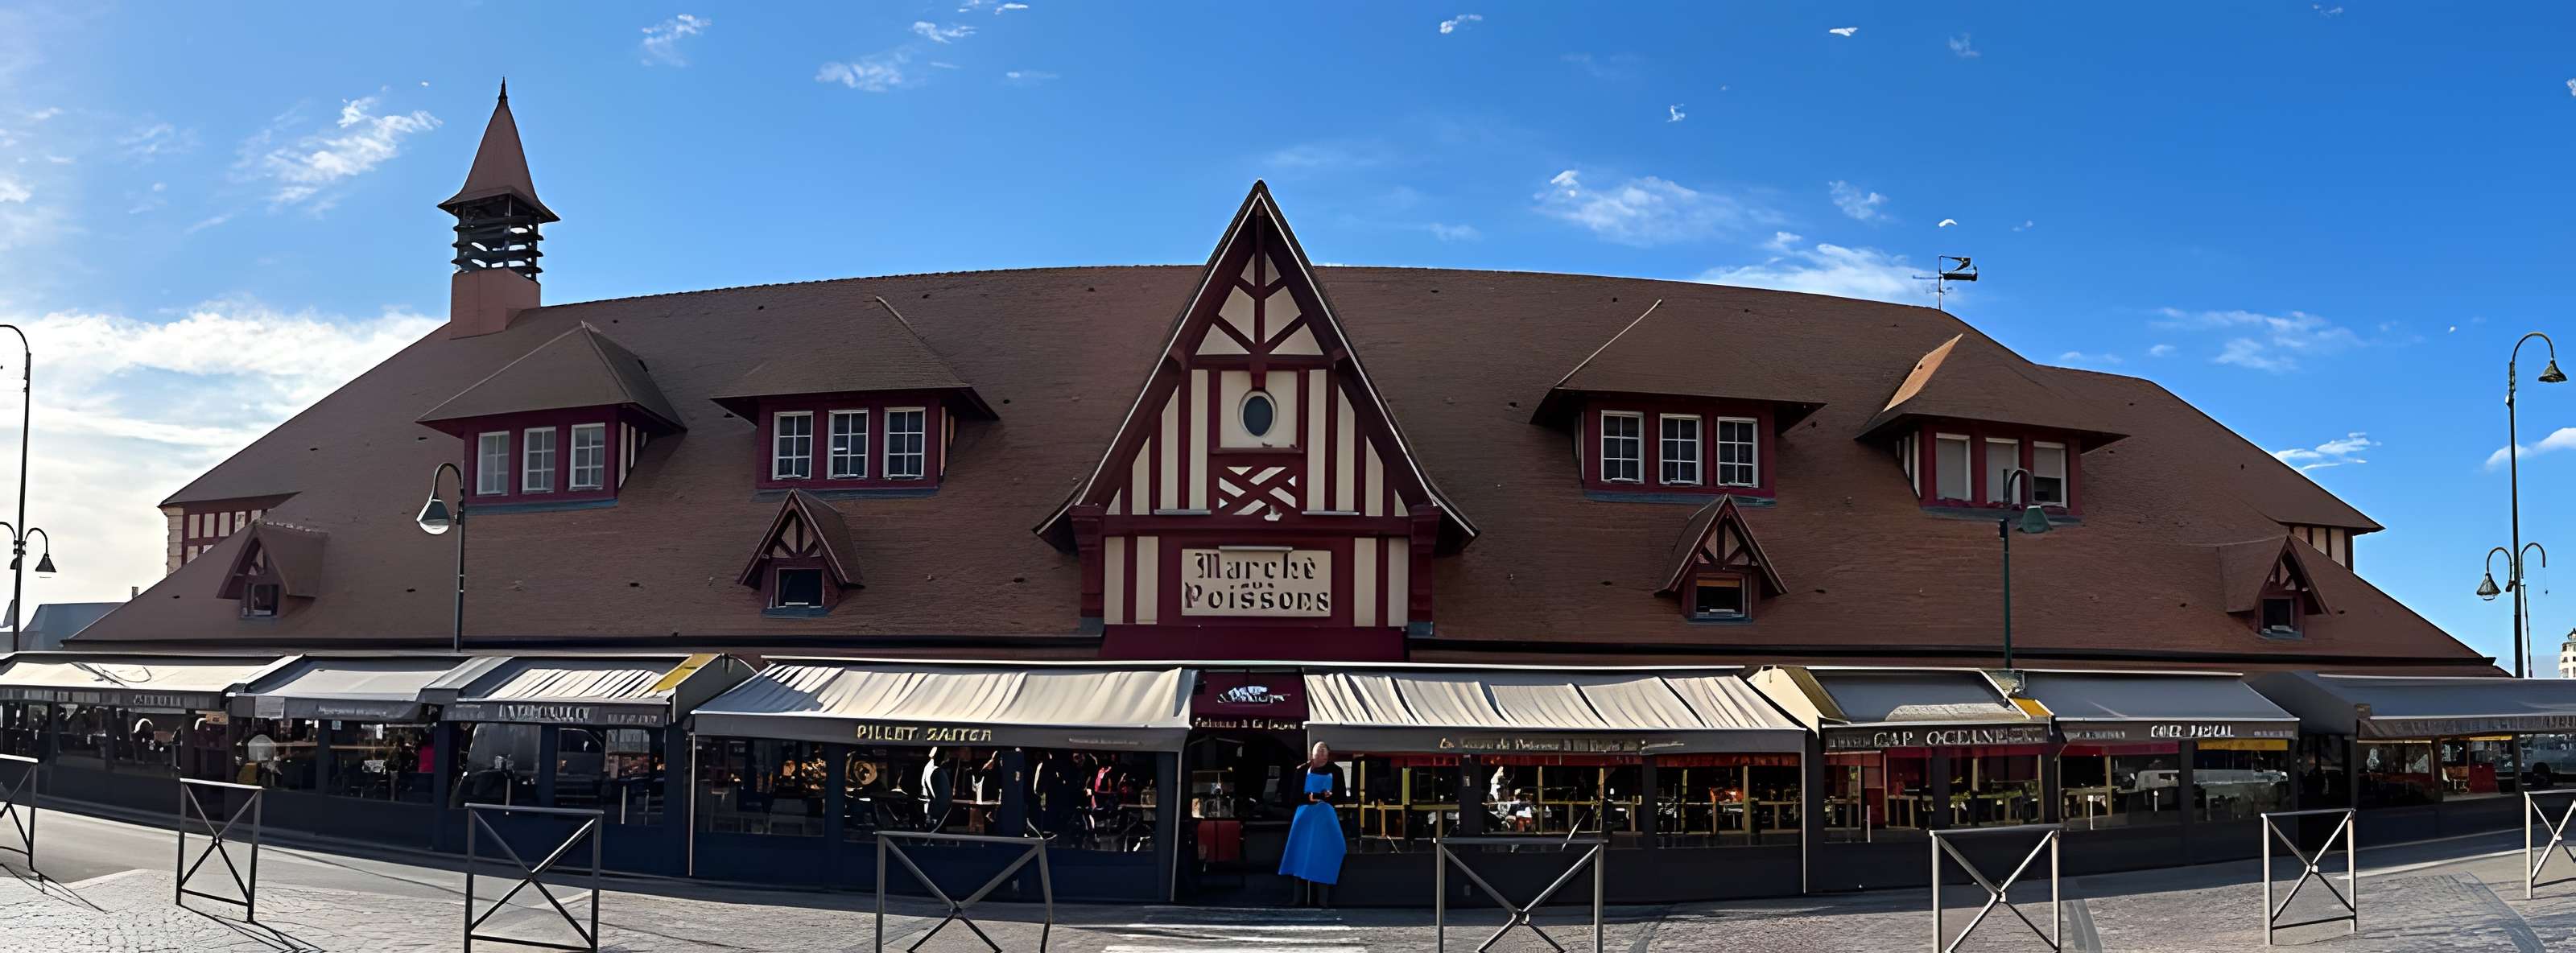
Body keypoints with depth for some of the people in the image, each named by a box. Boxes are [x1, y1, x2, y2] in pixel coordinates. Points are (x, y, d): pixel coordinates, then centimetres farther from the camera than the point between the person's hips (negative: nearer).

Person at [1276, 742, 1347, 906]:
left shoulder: (1335, 771, 5)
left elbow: (1341, 796, 4)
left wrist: (1329, 796, -16)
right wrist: (1309, 797, -16)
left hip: (1326, 818, -1)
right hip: (1305, 816, 1)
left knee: (1323, 858, -3)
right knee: (1302, 857, -1)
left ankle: (1321, 901, 0)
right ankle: (1301, 900, 3)